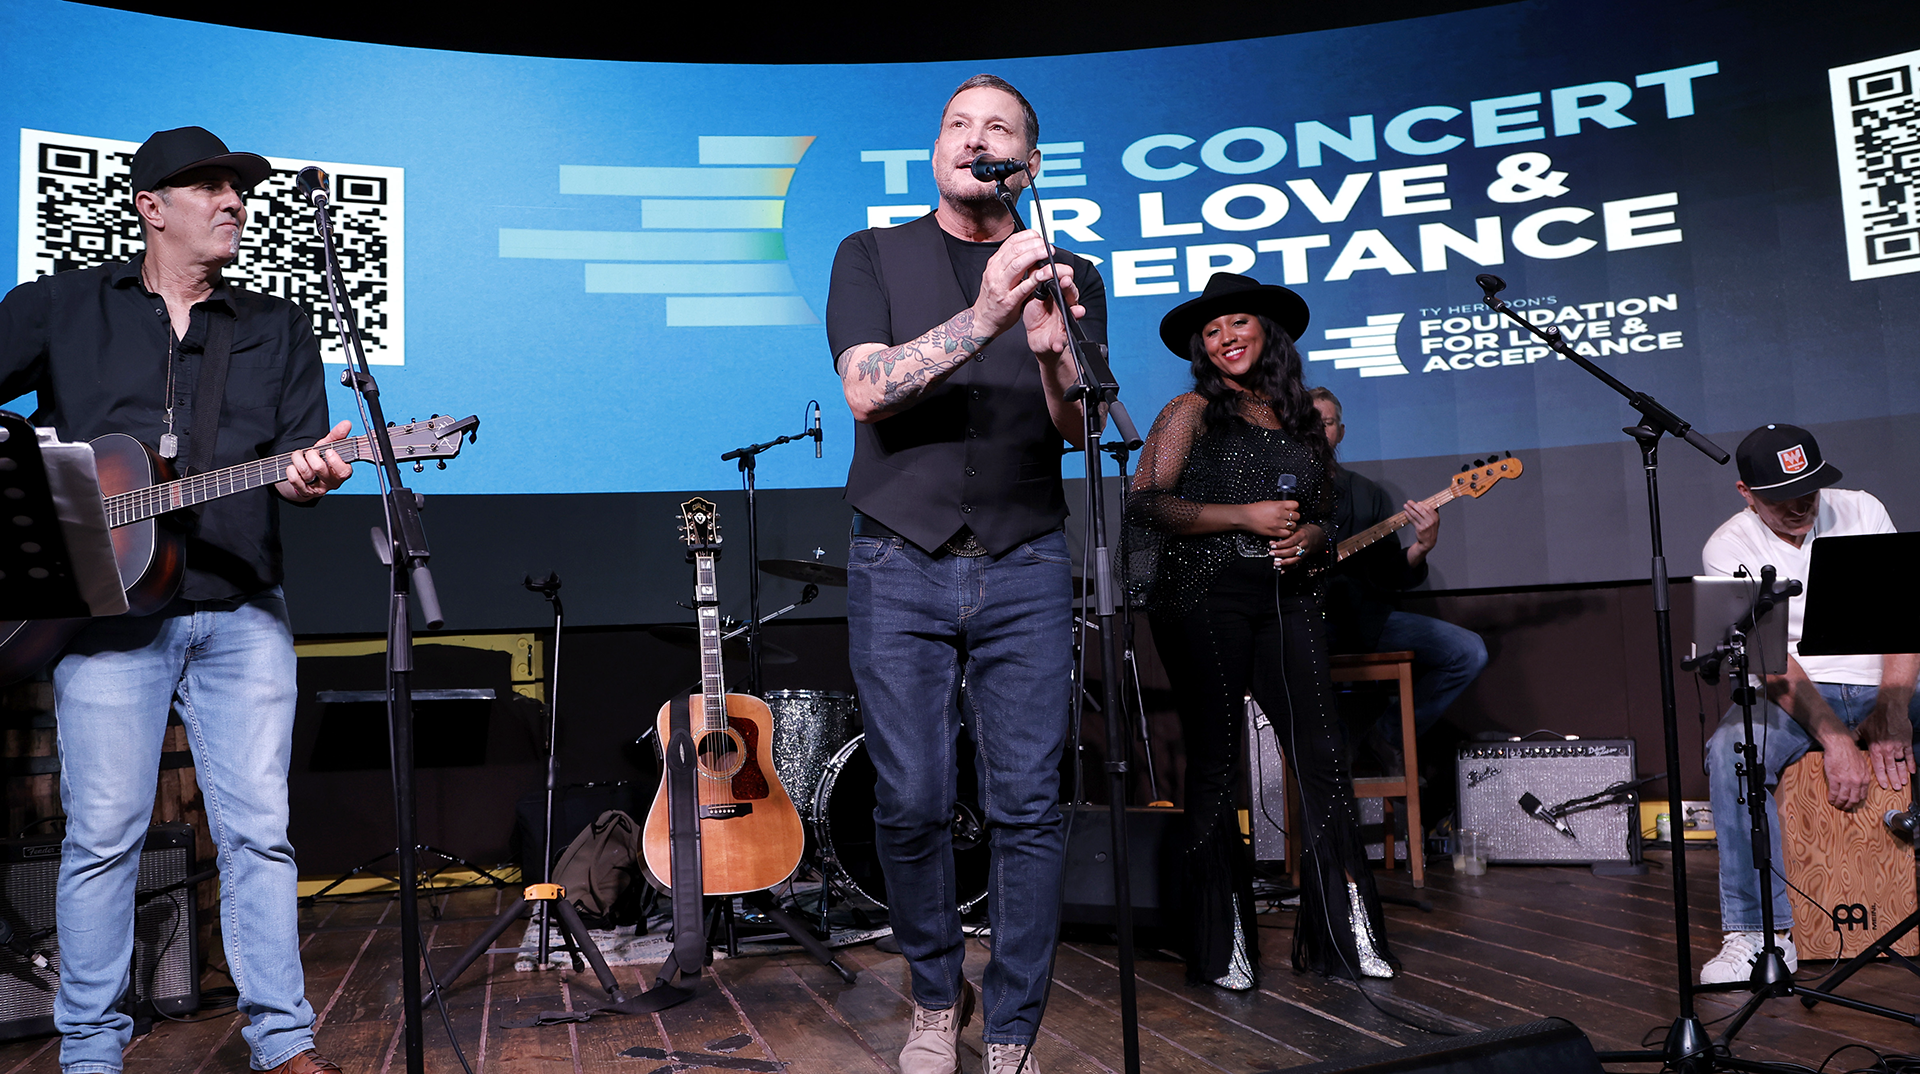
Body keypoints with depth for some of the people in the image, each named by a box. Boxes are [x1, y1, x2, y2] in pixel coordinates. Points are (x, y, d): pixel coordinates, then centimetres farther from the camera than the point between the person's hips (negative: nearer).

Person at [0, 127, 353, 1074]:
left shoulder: (276, 328, 14)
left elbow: (298, 455, 6)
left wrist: (309, 474, -18)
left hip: (241, 614, 1)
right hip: (103, 608, -1)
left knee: (258, 829, 1)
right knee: (103, 834, 2)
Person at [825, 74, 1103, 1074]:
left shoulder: (1067, 277, 10)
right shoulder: (873, 256, 8)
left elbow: (1081, 429, -2)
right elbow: (867, 389, -9)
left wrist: (1052, 350, -23)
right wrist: (982, 318, -24)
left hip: (1024, 569, 1)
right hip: (900, 566, 0)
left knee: (1026, 805, -1)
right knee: (910, 805, 2)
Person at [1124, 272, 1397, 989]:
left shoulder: (1300, 419, 19)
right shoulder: (1192, 412, 4)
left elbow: (1320, 516, 27)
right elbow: (1144, 504, -7)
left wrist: (1313, 538, 3)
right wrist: (1246, 516, -11)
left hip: (1288, 599, 4)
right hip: (1203, 599, -4)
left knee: (1322, 753, -4)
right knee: (1214, 761, -2)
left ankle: (1346, 931, 7)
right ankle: (1223, 945, 8)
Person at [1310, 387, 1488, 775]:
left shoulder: (1369, 495, 17)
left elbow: (1392, 576, 10)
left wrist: (1419, 550, -11)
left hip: (1364, 618, 4)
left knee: (1469, 652, -8)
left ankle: (1390, 733, 10)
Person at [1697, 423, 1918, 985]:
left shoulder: (1861, 510, 4)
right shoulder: (1728, 548, -5)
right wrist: (1835, 739, -26)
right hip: (1790, 698, -3)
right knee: (1730, 751, -34)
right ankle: (1761, 933, -26)